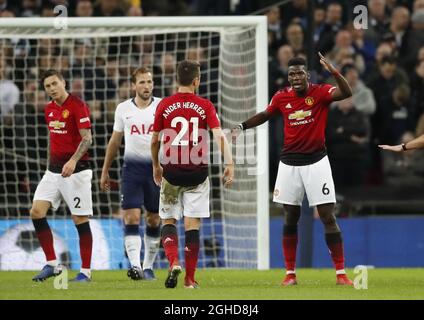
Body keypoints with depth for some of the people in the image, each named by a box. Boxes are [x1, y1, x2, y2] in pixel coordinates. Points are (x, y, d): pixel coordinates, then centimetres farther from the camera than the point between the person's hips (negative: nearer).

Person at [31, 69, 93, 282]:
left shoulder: (77, 106, -11)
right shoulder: (49, 109, 11)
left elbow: (87, 139, -17)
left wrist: (73, 161, -30)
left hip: (76, 170, -7)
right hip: (54, 169, 7)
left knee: (81, 220, -4)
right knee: (36, 212, -4)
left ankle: (85, 271, 4)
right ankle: (52, 264, 4)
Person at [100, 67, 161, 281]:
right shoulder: (123, 109, 6)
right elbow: (115, 141, 16)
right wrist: (105, 171, 18)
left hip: (156, 166, 0)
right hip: (132, 167, 0)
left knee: (154, 220, 6)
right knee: (131, 217, -12)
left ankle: (148, 267, 17)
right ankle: (135, 265, -18)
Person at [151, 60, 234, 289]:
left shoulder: (164, 105, 1)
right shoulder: (205, 106, -2)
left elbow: (154, 140, 7)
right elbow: (219, 135, -12)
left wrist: (156, 166, 21)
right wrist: (229, 164, -11)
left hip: (171, 171, 0)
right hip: (197, 173, 0)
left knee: (168, 220, 12)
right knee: (192, 224, 5)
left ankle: (173, 262, -12)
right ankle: (190, 278, 4)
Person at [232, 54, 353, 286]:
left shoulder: (320, 93, -9)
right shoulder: (282, 97, 1)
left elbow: (346, 92, -27)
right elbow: (265, 115, 20)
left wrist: (333, 72, -41)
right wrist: (242, 126, 10)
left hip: (316, 162, -3)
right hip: (289, 163, 3)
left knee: (328, 218, -5)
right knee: (290, 219, 7)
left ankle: (341, 273, -3)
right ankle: (290, 273, 14)